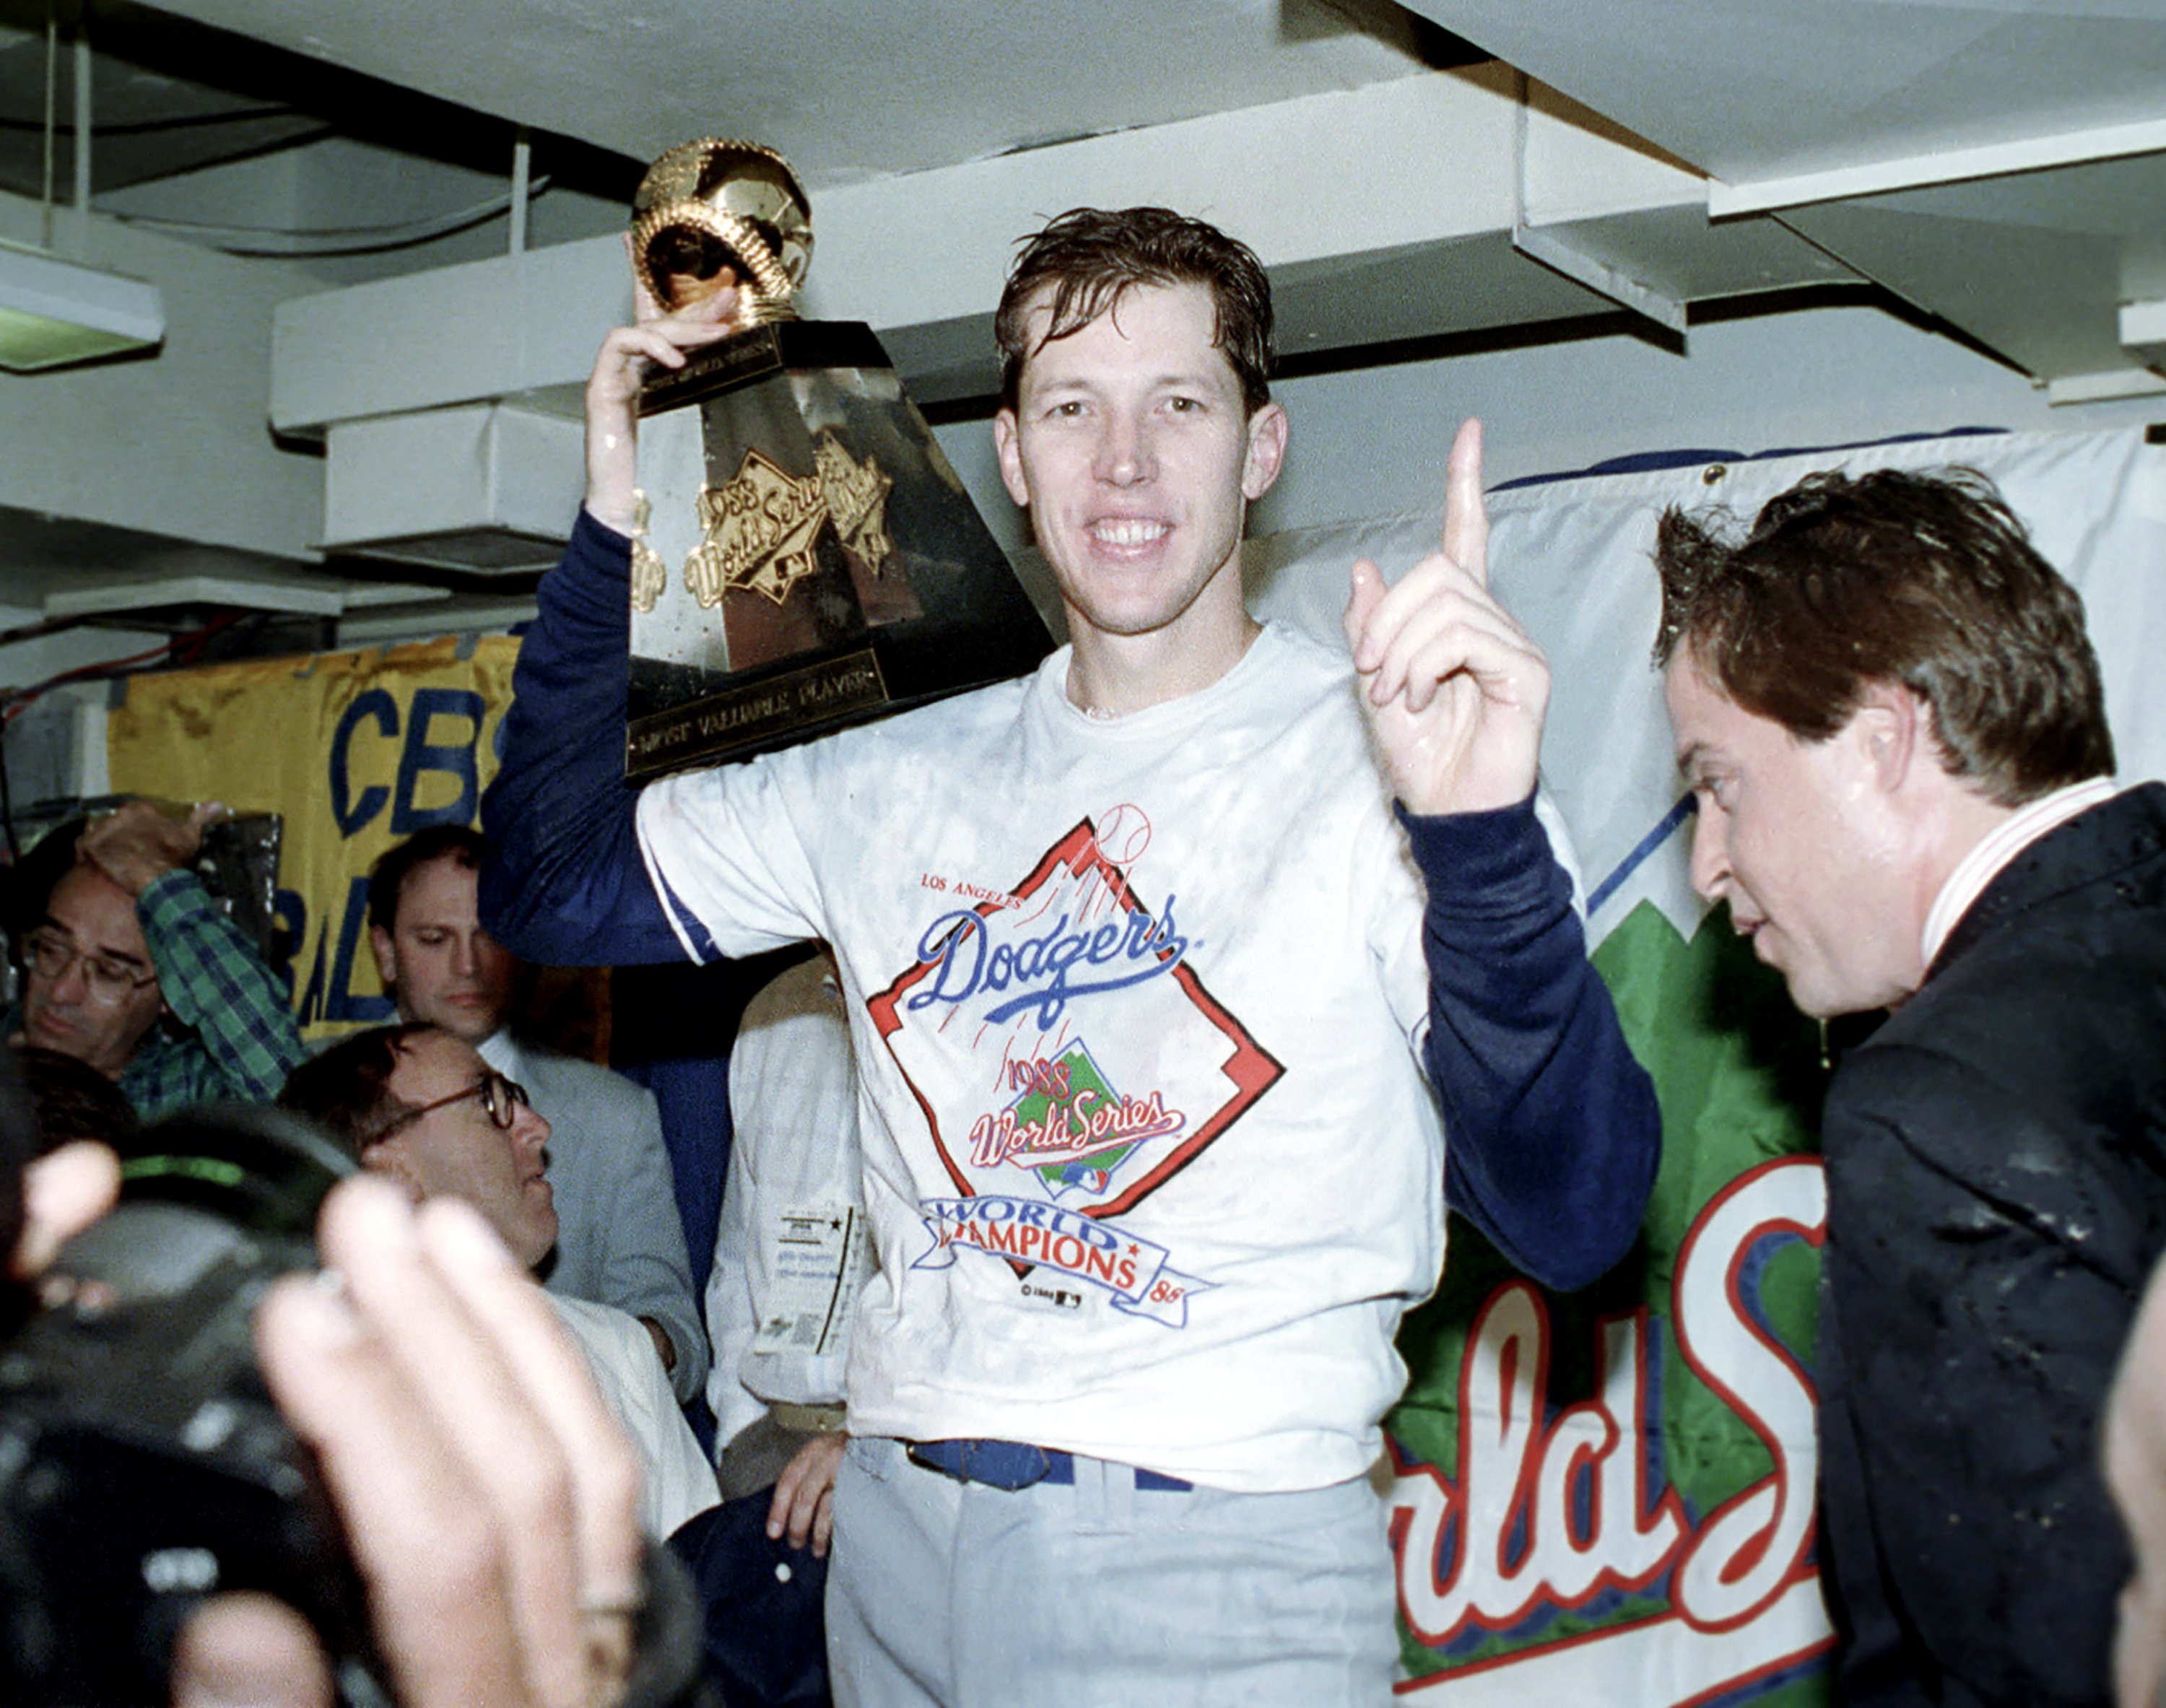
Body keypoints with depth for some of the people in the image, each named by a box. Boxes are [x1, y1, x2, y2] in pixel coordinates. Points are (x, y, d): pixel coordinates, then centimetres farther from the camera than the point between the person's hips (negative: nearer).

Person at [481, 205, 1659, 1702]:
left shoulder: (1382, 762, -12)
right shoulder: (909, 778, 7)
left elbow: (1575, 1222, -20)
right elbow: (549, 891, 10)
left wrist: (1483, 837, -35)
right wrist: (618, 536, 1)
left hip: (1221, 1569, -5)